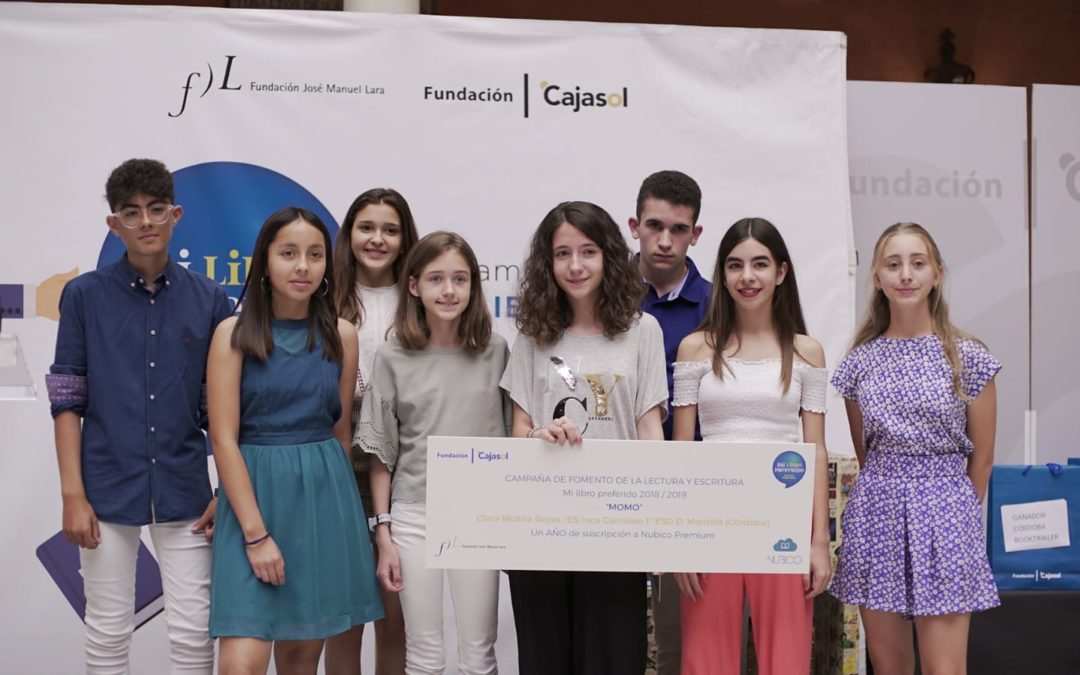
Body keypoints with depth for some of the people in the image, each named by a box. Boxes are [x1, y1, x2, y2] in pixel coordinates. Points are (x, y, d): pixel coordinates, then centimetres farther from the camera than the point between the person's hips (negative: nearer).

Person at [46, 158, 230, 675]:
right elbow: (67, 400, -1)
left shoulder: (209, 300, 1)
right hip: (108, 484, 0)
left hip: (183, 489, 1)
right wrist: (73, 493, -7)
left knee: (193, 633, 3)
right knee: (108, 632, 9)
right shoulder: (84, 295, -1)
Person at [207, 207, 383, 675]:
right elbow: (224, 439, -9)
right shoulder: (233, 333, -4)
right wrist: (256, 533, -14)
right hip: (254, 494, -3)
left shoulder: (341, 334, 4)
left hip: (324, 497, 3)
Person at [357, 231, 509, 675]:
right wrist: (383, 534, -1)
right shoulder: (393, 358, -2)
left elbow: (511, 438, 5)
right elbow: (382, 452, 2)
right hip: (413, 517, 0)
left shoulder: (495, 352, -1)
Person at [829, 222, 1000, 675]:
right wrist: (889, 489, 12)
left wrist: (961, 513, 10)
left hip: (943, 506, -2)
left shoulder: (968, 358, -2)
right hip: (876, 508, 3)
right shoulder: (861, 361, 4)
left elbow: (981, 455, 4)